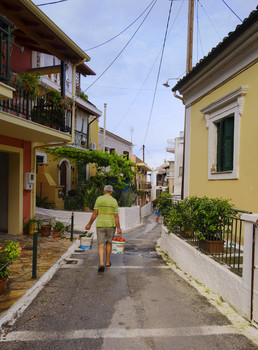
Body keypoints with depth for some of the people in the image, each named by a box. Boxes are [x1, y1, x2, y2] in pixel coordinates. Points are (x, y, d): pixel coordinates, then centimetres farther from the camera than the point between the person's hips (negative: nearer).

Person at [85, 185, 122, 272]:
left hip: (100, 225, -1)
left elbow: (95, 213, -5)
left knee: (101, 245, 1)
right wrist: (119, 228, -8)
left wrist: (89, 224, 2)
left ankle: (101, 263, -17)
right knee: (109, 243, 19)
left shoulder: (99, 199, -2)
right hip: (111, 225, 1)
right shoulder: (114, 201, -2)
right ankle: (107, 262, 28)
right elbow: (116, 216, -8)